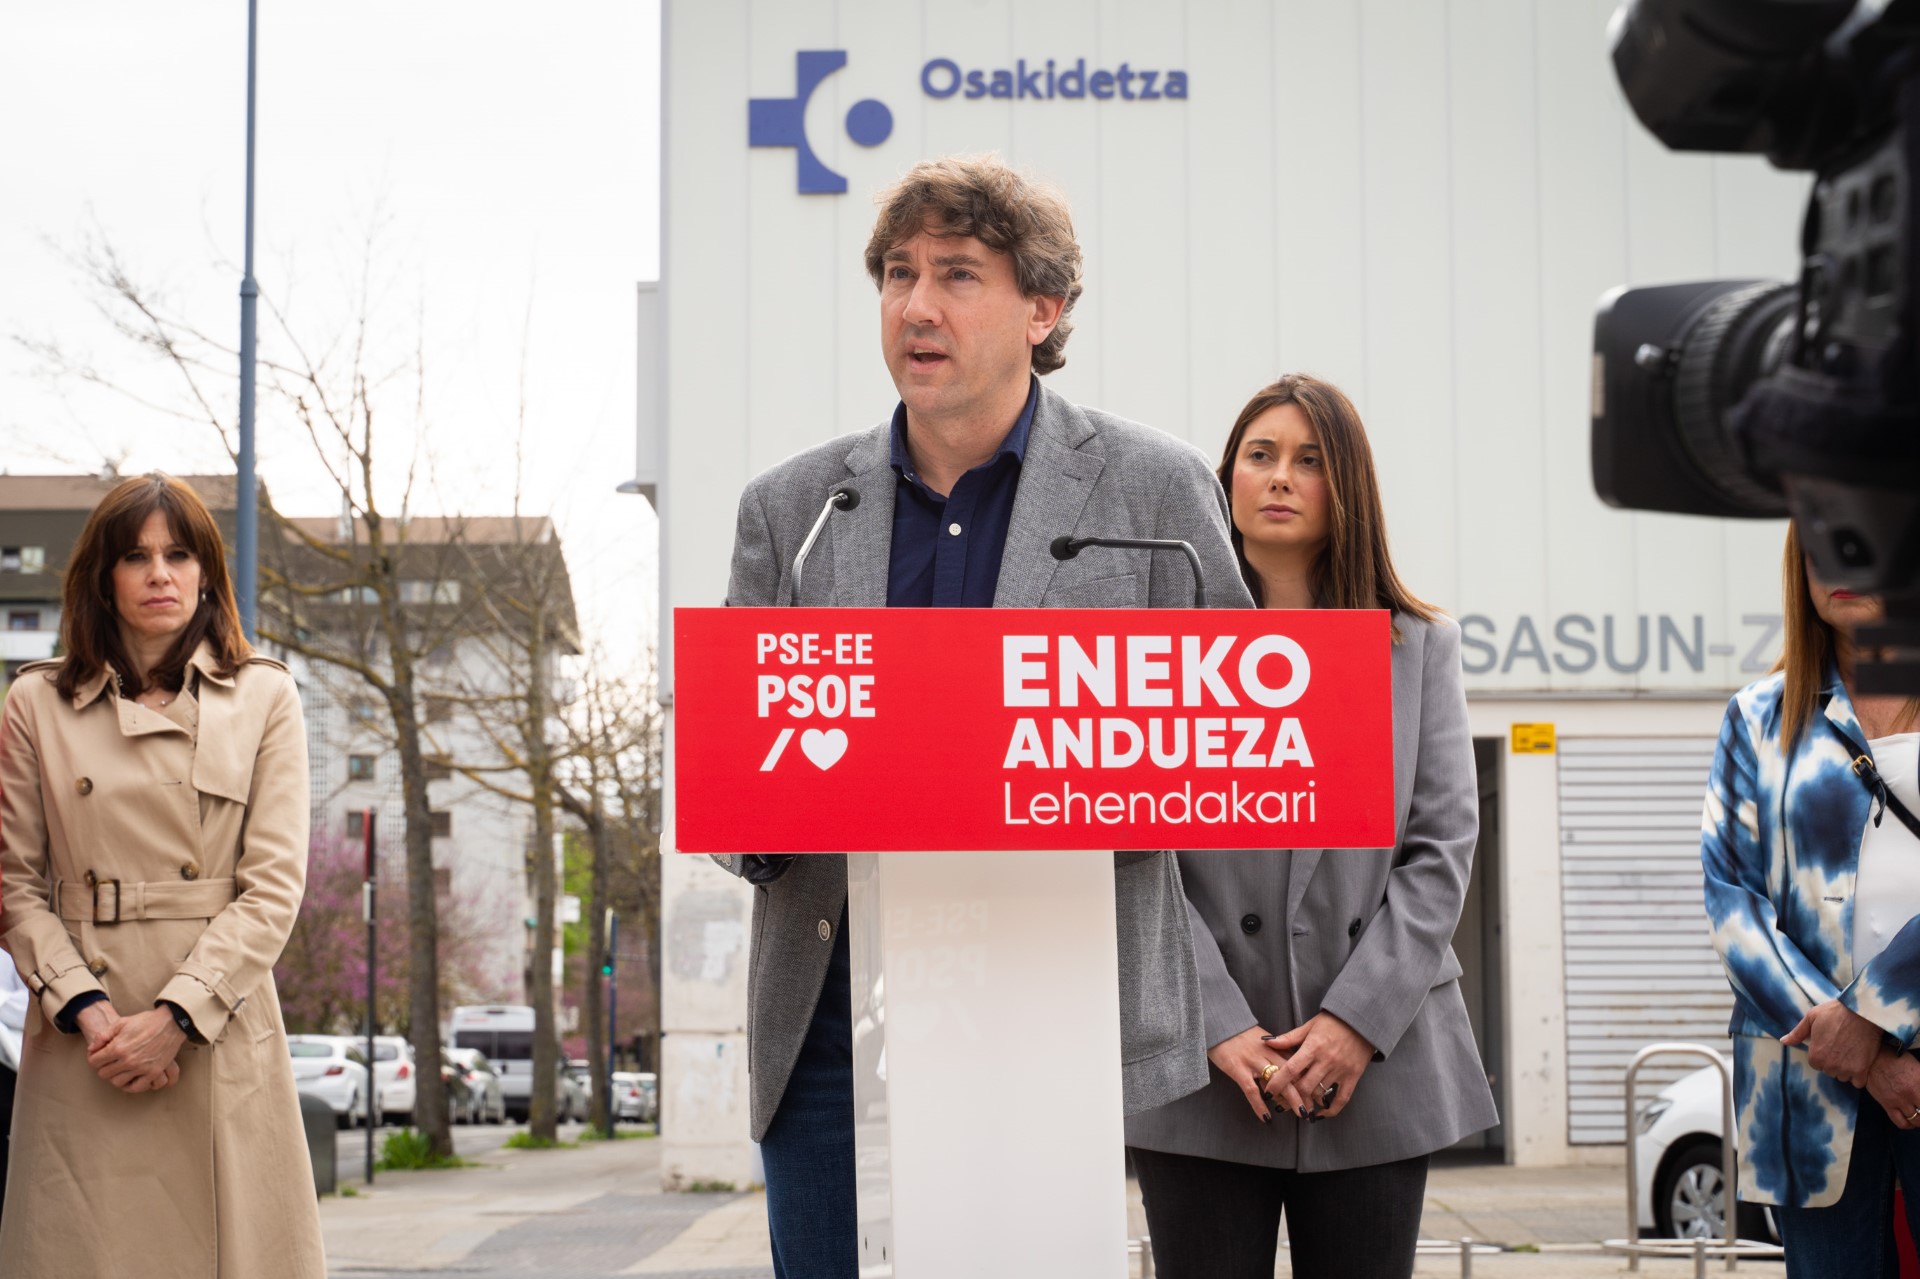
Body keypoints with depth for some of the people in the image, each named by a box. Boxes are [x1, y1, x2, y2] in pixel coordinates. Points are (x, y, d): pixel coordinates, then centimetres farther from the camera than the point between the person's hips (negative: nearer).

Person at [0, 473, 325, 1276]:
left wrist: (175, 1015, -11)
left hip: (220, 1040, 0)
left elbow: (274, 883, -1)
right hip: (81, 1046, 0)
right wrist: (85, 1008, -10)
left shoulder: (264, 698, 6)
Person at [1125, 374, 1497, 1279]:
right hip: (1203, 1071, -1)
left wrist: (1359, 1019, -8)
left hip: (1375, 1067, 2)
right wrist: (1221, 1028, -11)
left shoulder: (1420, 646, 12)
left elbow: (1443, 847, 4)